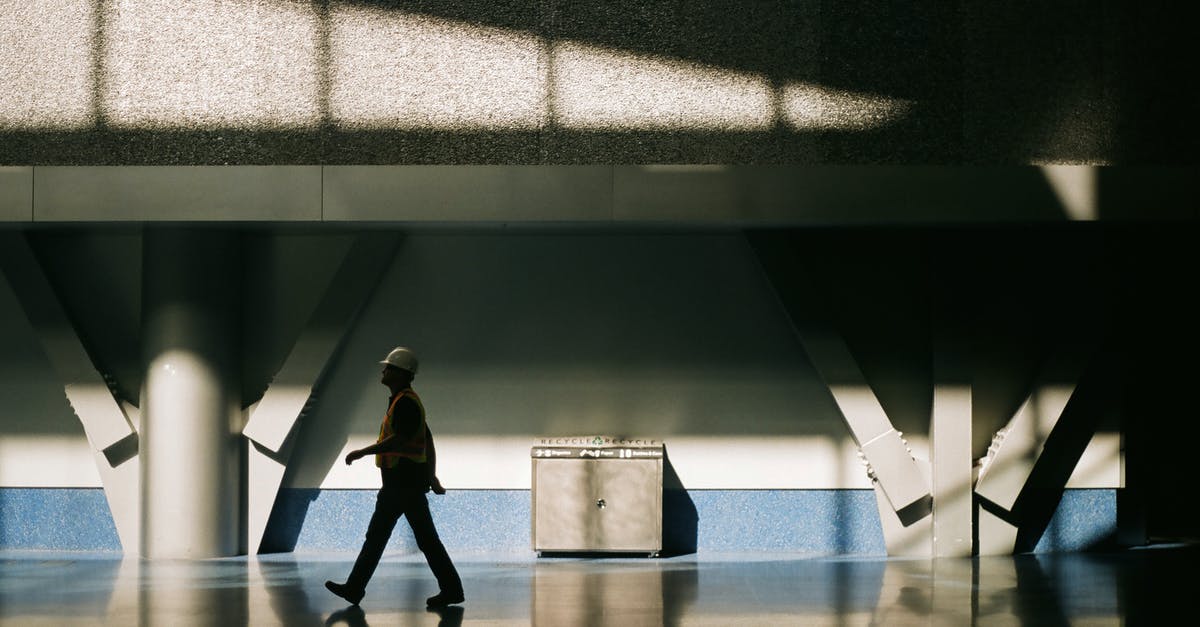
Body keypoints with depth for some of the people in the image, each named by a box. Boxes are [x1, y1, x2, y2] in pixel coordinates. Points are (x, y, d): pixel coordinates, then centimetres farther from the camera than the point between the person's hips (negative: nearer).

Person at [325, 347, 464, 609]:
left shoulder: (406, 402, -15)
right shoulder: (400, 401, 18)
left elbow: (400, 440, -26)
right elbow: (428, 441, 20)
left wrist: (363, 452, -20)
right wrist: (432, 477, 20)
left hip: (406, 481, -11)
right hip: (396, 482, 11)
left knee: (425, 537, -7)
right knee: (376, 534, 9)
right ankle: (354, 588, 10)